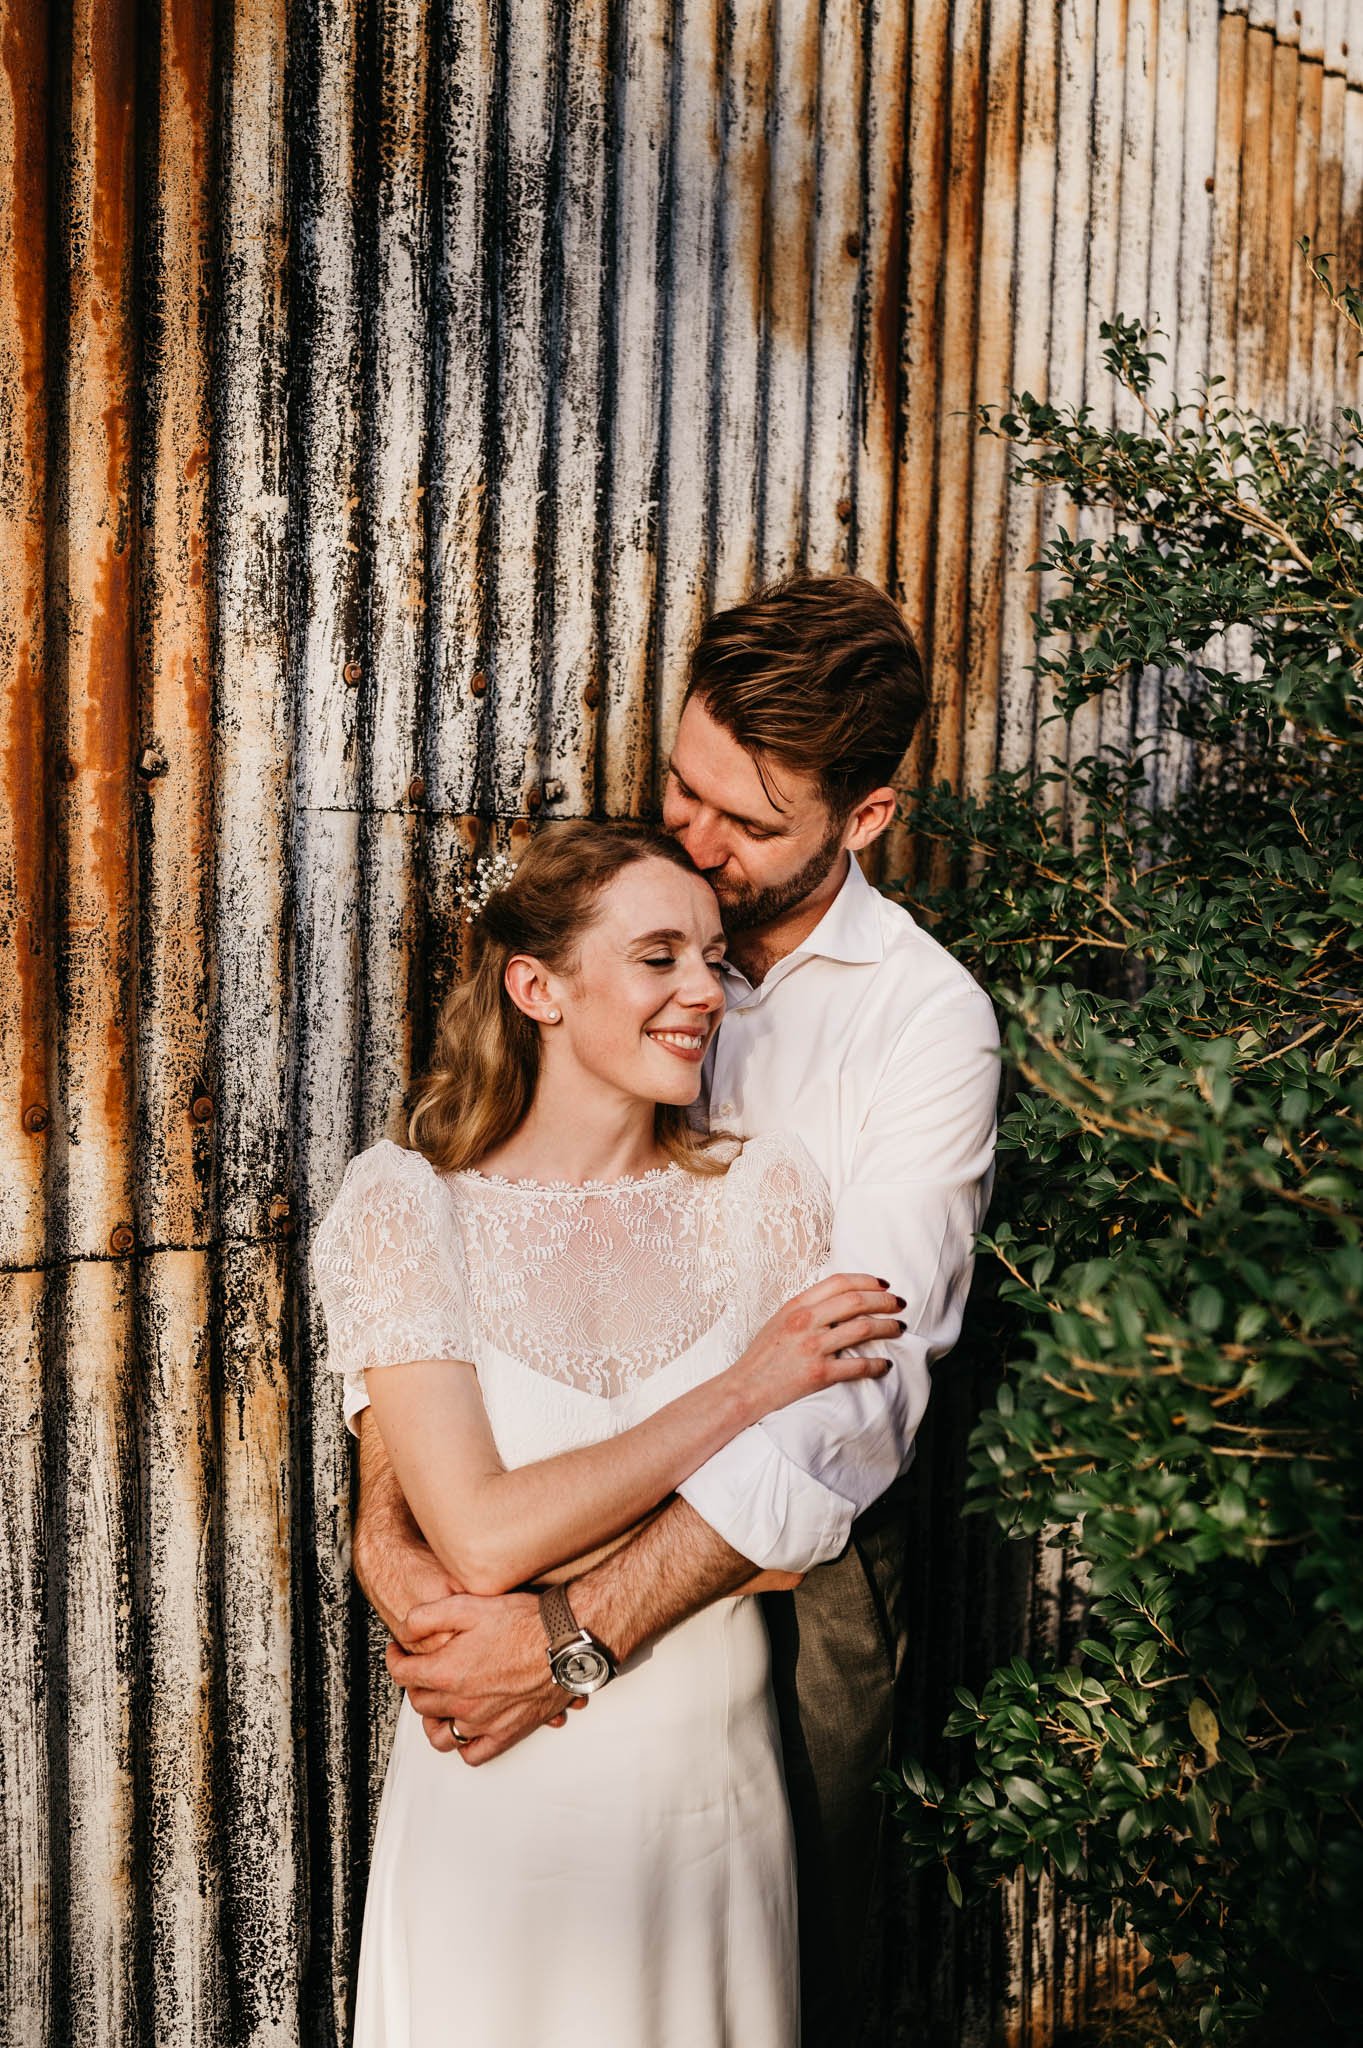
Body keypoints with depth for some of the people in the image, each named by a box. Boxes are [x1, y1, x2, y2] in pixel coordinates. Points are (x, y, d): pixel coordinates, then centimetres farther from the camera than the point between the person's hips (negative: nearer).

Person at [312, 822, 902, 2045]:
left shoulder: (764, 1191, -3)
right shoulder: (407, 1206, -9)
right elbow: (482, 1537, -18)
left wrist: (558, 1631, -13)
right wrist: (743, 1390, -16)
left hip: (718, 1797, 3)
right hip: (499, 1815, -2)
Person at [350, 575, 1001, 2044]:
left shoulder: (927, 1017, -15)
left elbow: (853, 1384, -25)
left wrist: (578, 1635, -32)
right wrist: (382, 1521, -23)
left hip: (790, 1562, -3)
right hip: (569, 1520, 3)